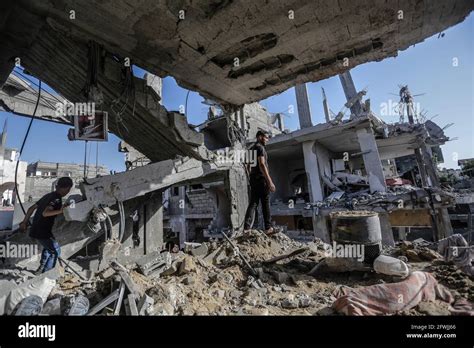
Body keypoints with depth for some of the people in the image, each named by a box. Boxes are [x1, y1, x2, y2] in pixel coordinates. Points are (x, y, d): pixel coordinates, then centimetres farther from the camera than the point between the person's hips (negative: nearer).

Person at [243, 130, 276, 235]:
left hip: (253, 179, 8)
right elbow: (262, 165, -19)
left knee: (253, 203, 4)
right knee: (265, 204, 1)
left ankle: (246, 228, -4)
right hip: (261, 179, -8)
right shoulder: (260, 148, -8)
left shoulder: (251, 149, 20)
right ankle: (268, 228, 9)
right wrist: (270, 181, -22)